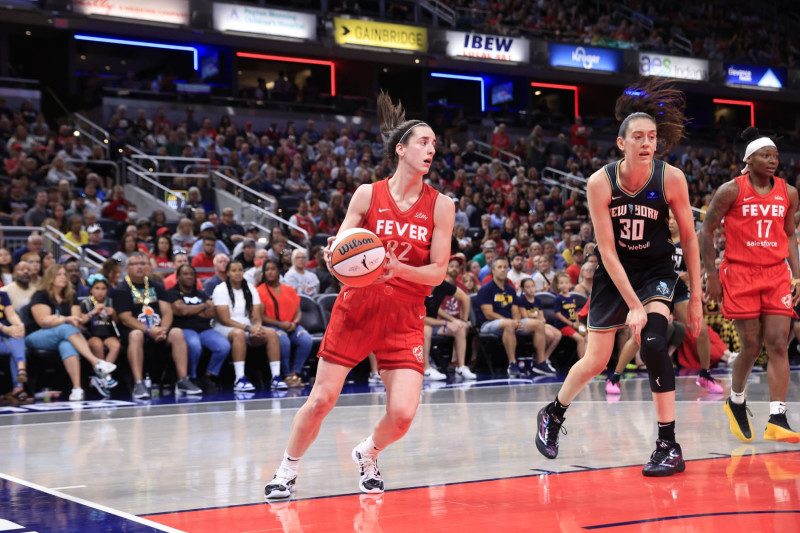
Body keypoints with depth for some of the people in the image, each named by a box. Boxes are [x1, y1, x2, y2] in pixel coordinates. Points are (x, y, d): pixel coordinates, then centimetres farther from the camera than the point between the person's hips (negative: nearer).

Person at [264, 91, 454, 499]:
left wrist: (398, 270, -21)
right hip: (356, 308, -1)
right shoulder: (367, 195, -1)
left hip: (405, 317, 1)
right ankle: (288, 467, 24)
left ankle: (368, 453, 24)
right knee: (321, 400, -1)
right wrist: (333, 257, -21)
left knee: (402, 414, -10)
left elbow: (438, 272, -3)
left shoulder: (440, 205, 0)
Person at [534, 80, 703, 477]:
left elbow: (689, 240, -6)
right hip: (614, 274, 0)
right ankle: (553, 414, 35)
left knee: (653, 344, -23)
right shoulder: (600, 183, -19)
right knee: (595, 362, 5)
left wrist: (696, 298, -6)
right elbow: (607, 252, -19)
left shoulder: (671, 179, -17)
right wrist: (633, 305, -24)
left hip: (655, 272, 0)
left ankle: (669, 446, -11)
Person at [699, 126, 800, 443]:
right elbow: (706, 231, -2)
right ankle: (736, 402, 26)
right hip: (740, 274, -4)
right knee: (751, 345, -2)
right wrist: (711, 276, -7)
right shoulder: (731, 191, -7)